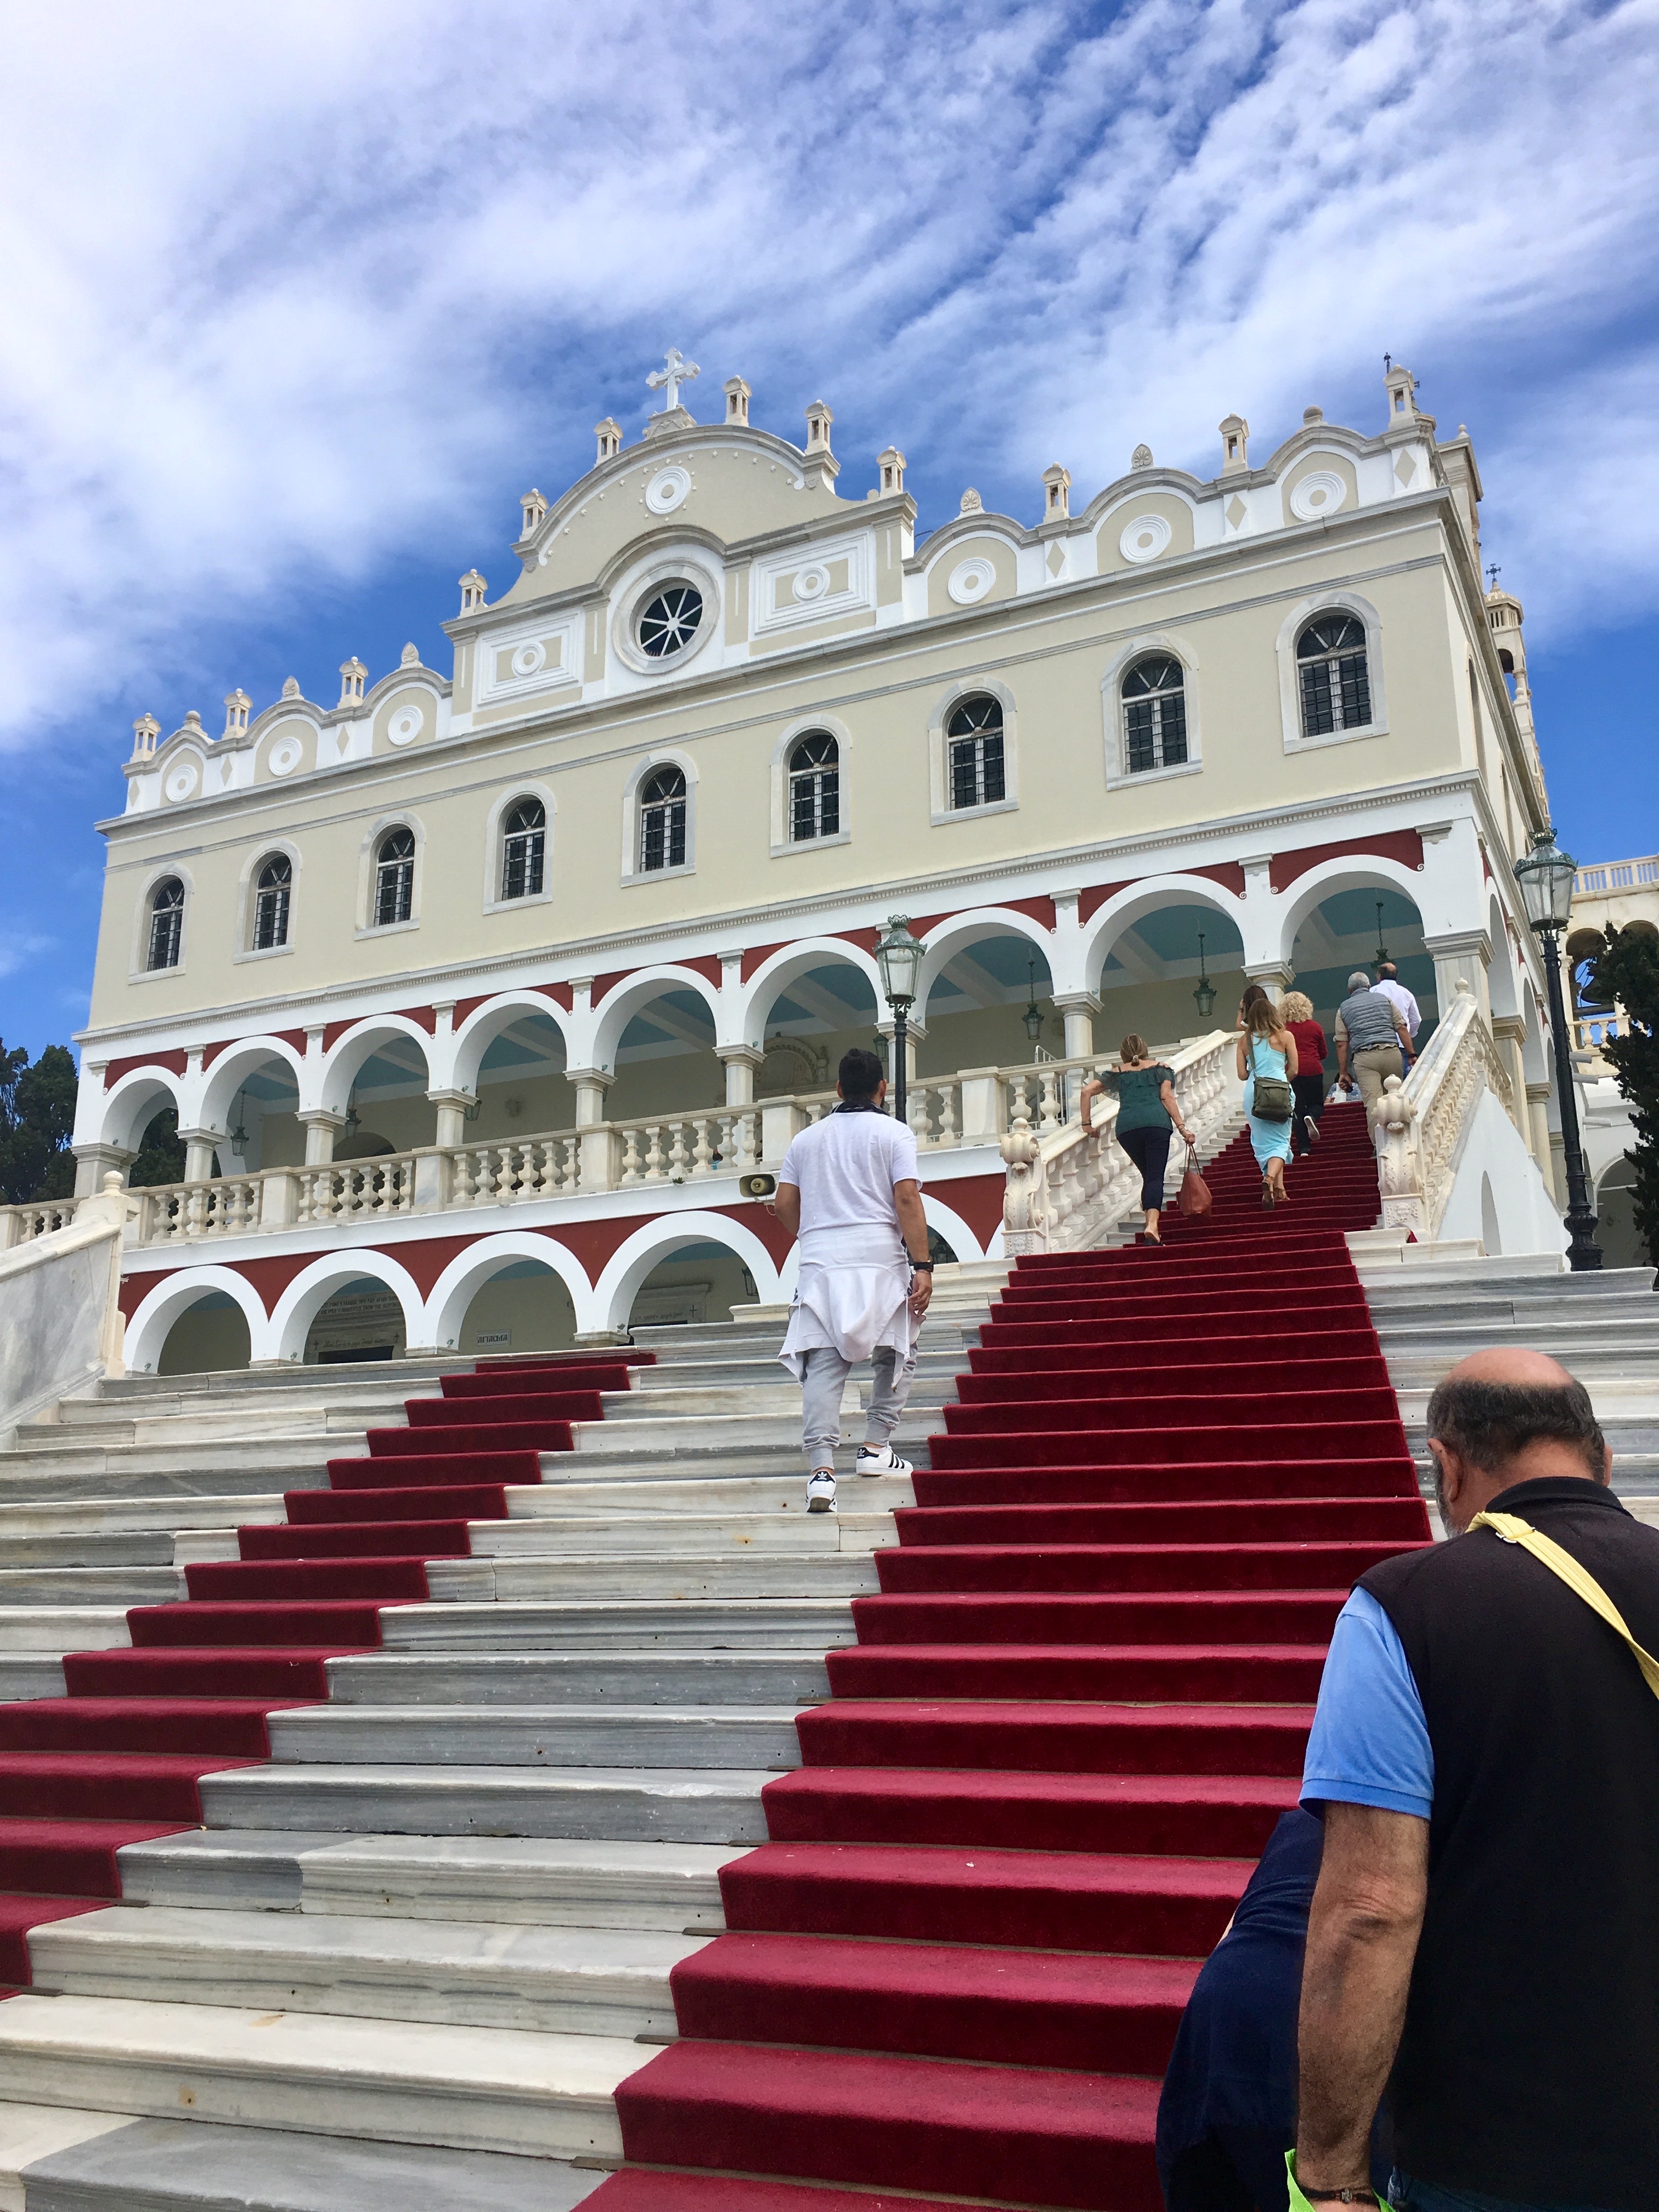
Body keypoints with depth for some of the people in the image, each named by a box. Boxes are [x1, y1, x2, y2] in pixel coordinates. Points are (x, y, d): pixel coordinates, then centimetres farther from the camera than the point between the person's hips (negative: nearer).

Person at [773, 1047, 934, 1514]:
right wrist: (923, 1266, -9)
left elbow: (784, 1205, 13)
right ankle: (876, 1447, 12)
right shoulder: (894, 1134, 4)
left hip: (820, 1262, 3)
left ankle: (821, 1468, -15)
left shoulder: (807, 1138, 16)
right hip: (879, 1259, -3)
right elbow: (907, 1200, -7)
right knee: (897, 1353, 16)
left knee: (823, 1365, -3)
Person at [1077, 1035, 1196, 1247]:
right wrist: (1182, 1128, 4)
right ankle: (1152, 1224, -31)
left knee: (1148, 1175, 17)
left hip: (1126, 1126, 2)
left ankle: (1151, 1224, 8)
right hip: (1156, 1122, -2)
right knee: (1155, 1176, -9)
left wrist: (1086, 1123, 21)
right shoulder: (1160, 1068, 21)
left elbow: (1086, 1091, 17)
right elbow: (1167, 1097, 7)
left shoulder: (1117, 1073, 25)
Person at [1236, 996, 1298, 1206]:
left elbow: (1242, 1075, 5)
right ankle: (1270, 1178, -25)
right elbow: (1293, 1071, 2)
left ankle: (1278, 1189, 13)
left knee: (1264, 1142, 12)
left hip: (1253, 1093, 2)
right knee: (1280, 1141, 1)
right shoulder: (1285, 1036, 1)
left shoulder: (1244, 1041, 5)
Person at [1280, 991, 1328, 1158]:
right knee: (1316, 1104, 17)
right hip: (1313, 1070, 0)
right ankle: (1311, 1117, -19)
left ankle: (1304, 1149, -1)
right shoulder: (1315, 1027, 3)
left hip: (1290, 1073, 0)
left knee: (1297, 1110, 4)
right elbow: (1324, 1053, 12)